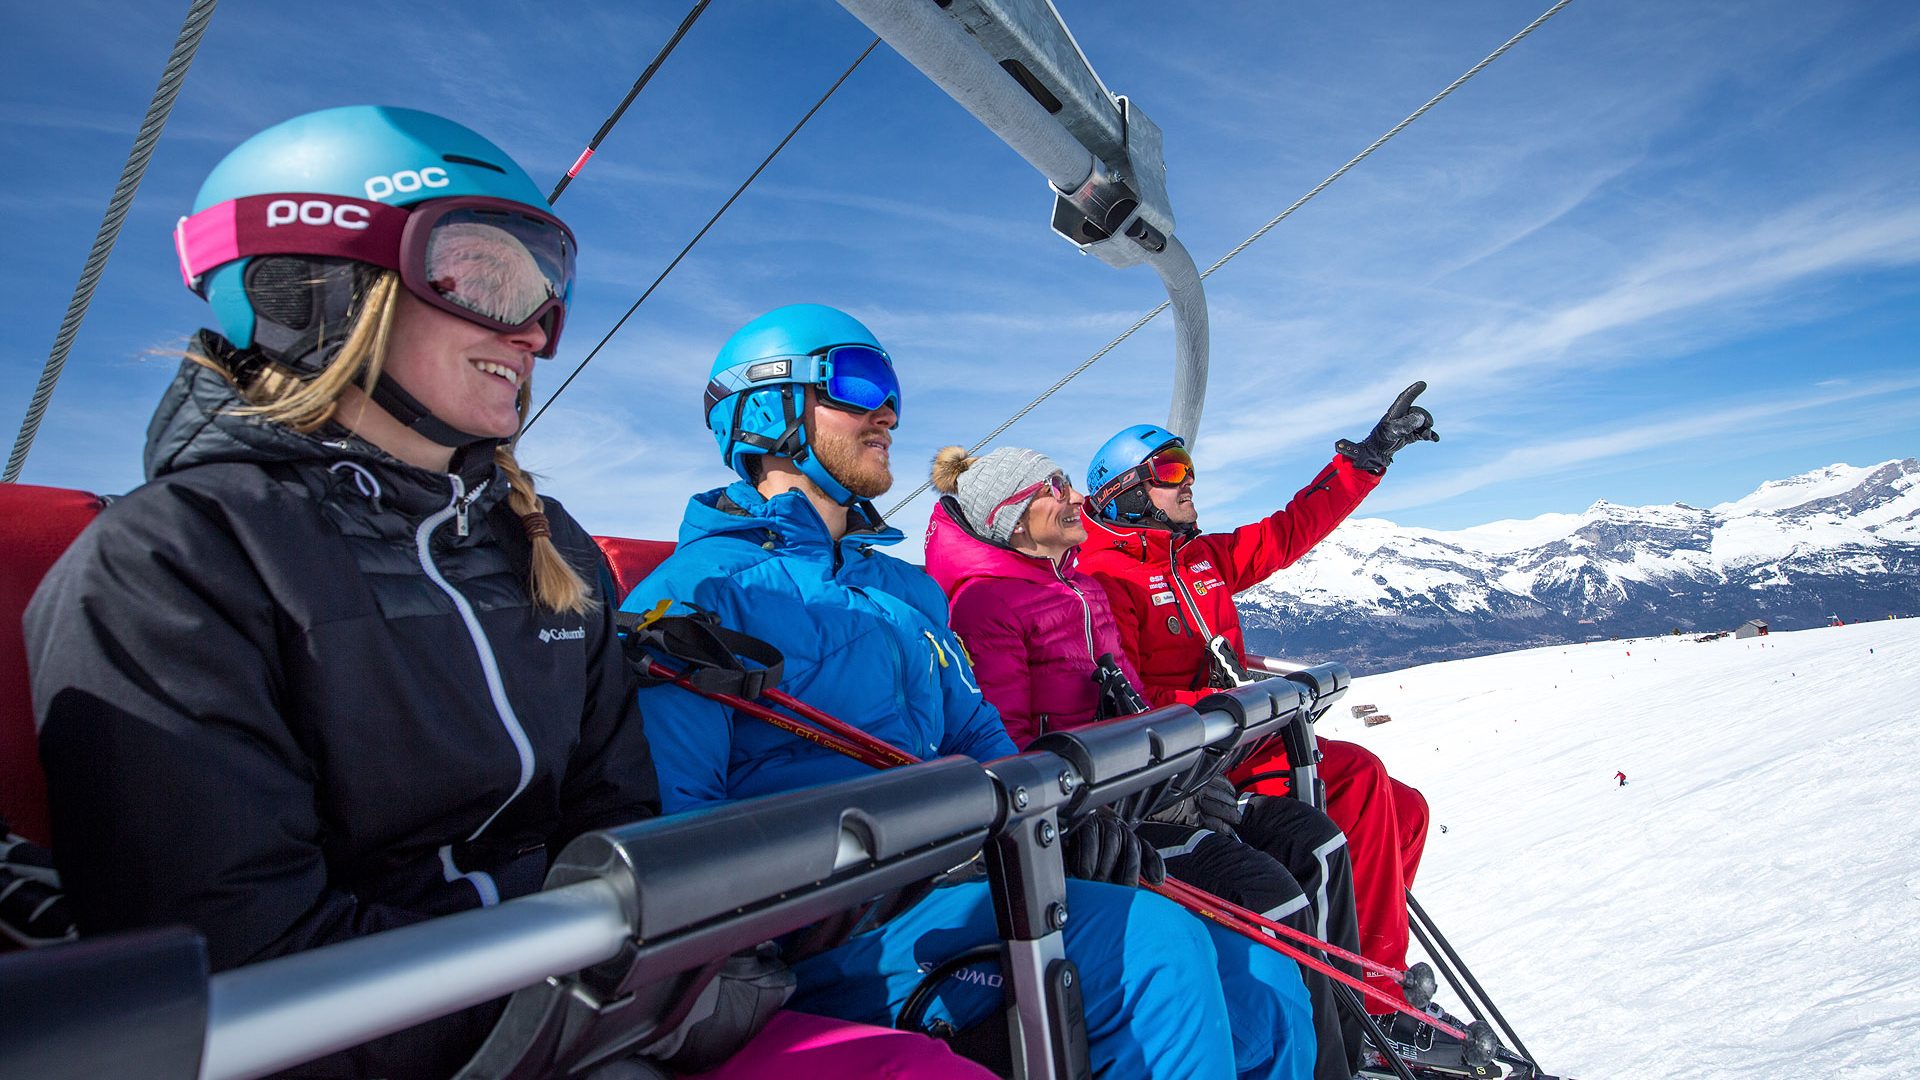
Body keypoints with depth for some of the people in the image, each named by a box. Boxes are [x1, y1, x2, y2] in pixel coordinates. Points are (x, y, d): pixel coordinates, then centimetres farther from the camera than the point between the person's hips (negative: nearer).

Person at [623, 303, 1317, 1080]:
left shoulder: (909, 590, 20)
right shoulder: (696, 592, -5)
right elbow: (671, 820, -14)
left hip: (944, 890, 7)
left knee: (1267, 993, -2)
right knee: (1154, 945, -25)